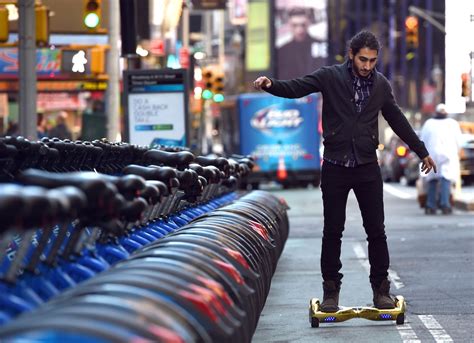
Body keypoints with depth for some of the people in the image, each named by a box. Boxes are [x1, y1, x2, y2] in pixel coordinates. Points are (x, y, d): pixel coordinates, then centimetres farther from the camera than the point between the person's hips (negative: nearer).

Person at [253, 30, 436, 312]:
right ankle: (331, 291, 11)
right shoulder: (330, 77, -3)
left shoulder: (381, 84, 7)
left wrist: (422, 151, 25)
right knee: (333, 231, 3)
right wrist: (271, 85, -35)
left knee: (376, 230, 3)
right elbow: (296, 88, -14)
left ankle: (381, 289, 12)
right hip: (335, 167, -2)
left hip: (367, 167, 2)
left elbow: (397, 120, 19)